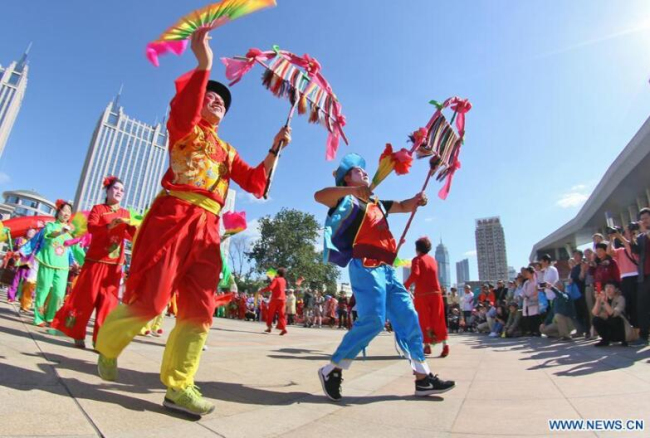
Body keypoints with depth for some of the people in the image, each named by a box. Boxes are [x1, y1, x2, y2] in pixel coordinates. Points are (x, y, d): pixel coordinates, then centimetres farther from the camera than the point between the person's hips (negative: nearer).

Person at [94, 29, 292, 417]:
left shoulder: (228, 151, 25)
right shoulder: (184, 130, 12)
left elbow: (255, 183, 16)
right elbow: (183, 112, -14)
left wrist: (275, 150, 8)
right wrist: (203, 65, -19)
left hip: (207, 229, 5)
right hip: (173, 217, -5)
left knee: (199, 309, -1)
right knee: (148, 299, -4)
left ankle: (178, 387, 9)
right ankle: (107, 346, 29)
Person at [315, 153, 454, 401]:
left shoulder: (377, 204, 27)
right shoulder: (347, 200, 3)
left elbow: (404, 206, 28)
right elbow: (319, 196, -16)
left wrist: (416, 200, 3)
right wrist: (352, 190, -32)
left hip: (386, 270, 9)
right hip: (366, 267, -8)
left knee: (408, 318, 7)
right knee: (373, 321, -16)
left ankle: (423, 379, 15)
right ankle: (332, 370, -2)